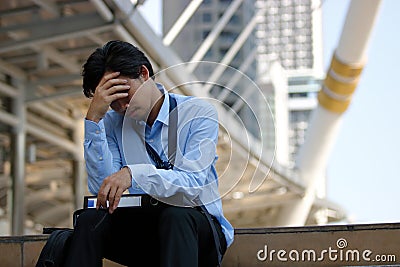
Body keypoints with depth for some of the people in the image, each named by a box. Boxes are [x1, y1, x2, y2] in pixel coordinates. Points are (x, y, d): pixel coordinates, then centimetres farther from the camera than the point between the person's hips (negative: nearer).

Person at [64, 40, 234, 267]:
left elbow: (192, 182, -19)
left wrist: (133, 174, -34)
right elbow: (102, 188, -7)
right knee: (91, 219, -27)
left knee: (176, 215, -37)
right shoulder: (112, 123, 7)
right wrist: (93, 118, -12)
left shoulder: (199, 113, -4)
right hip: (141, 227, 3)